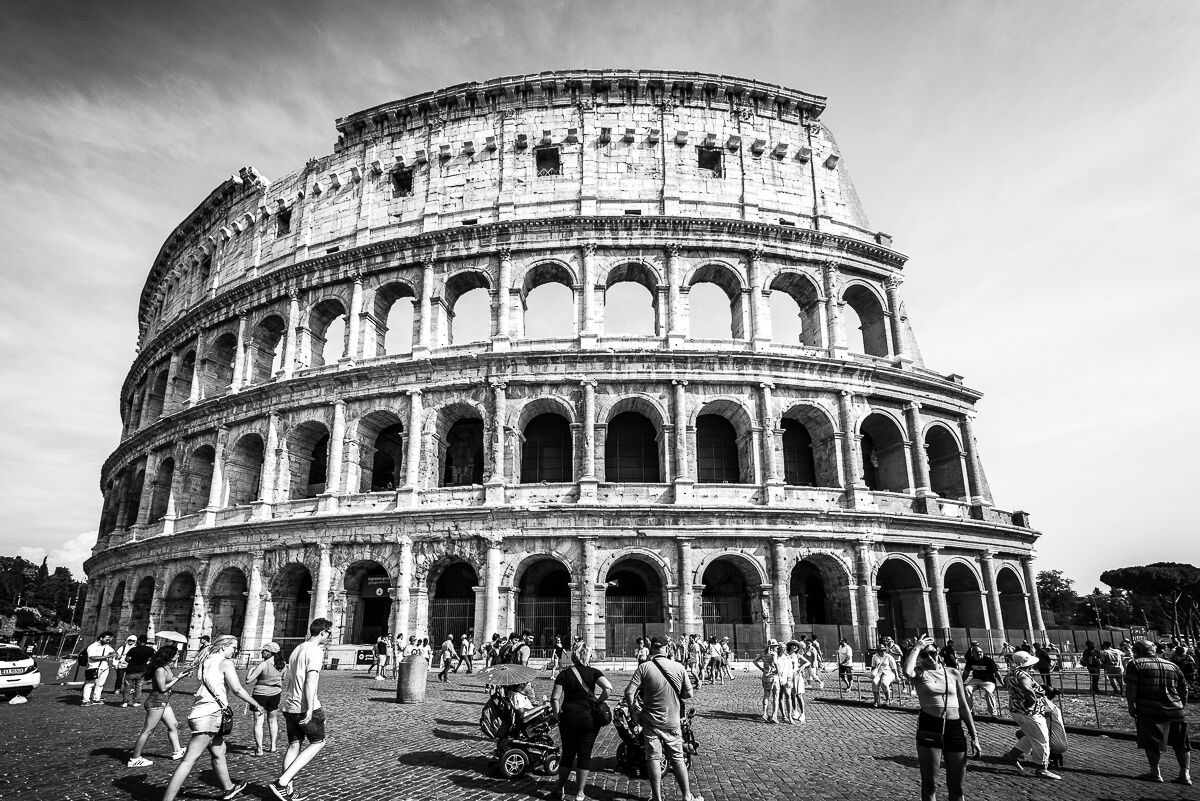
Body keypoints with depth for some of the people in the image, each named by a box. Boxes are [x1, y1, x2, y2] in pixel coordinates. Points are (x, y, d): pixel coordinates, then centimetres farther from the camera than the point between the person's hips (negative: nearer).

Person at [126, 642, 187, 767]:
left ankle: (177, 751, 24)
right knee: (148, 730, -1)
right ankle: (134, 759, 8)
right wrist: (177, 678, -14)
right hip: (157, 701, -10)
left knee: (173, 725, 15)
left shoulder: (166, 667, 8)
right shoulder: (160, 669, -20)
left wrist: (178, 676, 3)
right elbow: (163, 688, -19)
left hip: (164, 701, 10)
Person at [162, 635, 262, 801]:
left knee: (218, 752, 21)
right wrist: (255, 704, -2)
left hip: (201, 712, 9)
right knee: (189, 760, -9)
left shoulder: (207, 661, 17)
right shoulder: (225, 662, -8)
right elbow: (237, 689, -12)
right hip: (209, 714, -9)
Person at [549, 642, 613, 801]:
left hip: (569, 717, 1)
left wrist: (558, 716, 4)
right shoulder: (593, 672, -3)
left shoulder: (564, 673, -2)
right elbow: (608, 687, -18)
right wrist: (599, 702, -3)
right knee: (585, 754, 9)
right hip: (589, 717, -1)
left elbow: (555, 698, -8)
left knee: (568, 753, 16)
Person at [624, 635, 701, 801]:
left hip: (651, 721, -2)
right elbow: (688, 693, 1)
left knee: (653, 757, 9)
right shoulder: (679, 668, -8)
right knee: (677, 758, 14)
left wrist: (634, 709, 0)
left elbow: (629, 692, -16)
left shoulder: (644, 668, -14)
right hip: (672, 721, 2)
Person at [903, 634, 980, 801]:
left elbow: (963, 706, 13)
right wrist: (917, 648, -16)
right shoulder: (919, 673, -2)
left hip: (955, 728, 3)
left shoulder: (953, 673, 9)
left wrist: (974, 736, 8)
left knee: (956, 787, 11)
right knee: (930, 785, 2)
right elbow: (907, 671, -28)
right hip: (929, 727, -3)